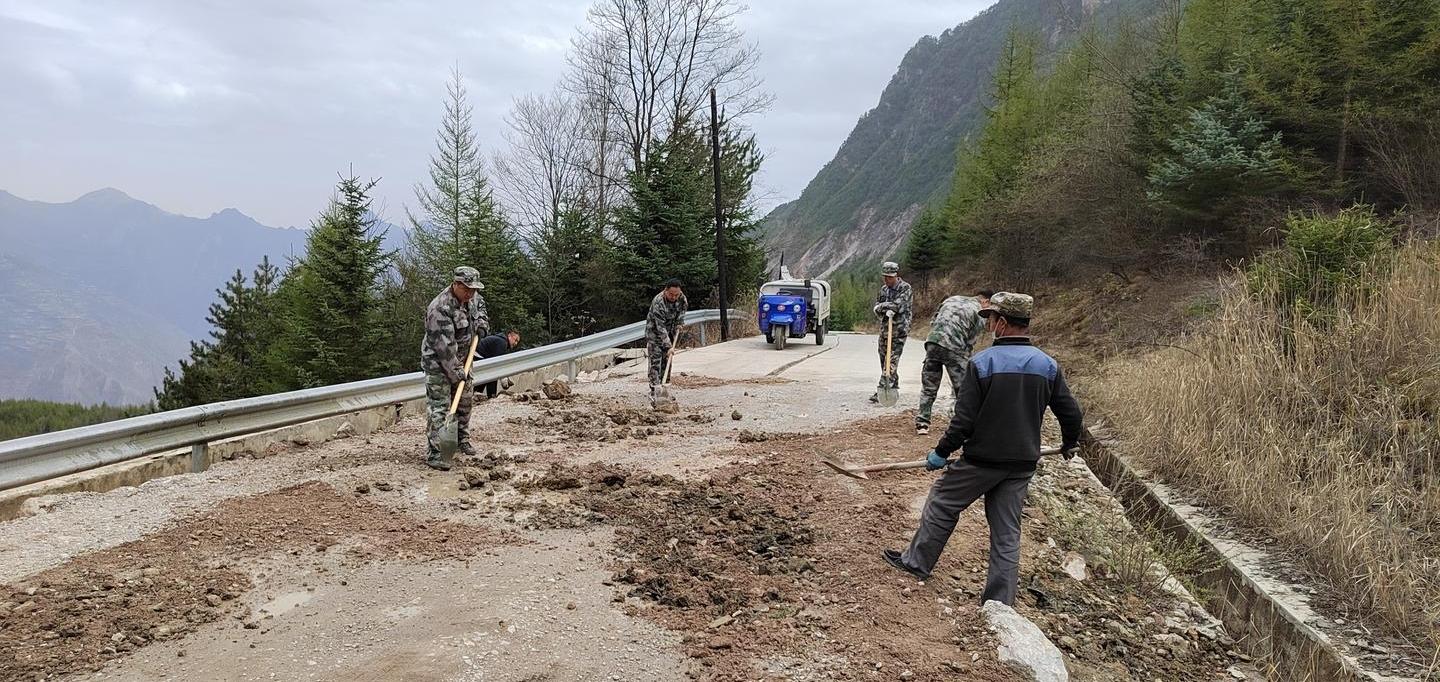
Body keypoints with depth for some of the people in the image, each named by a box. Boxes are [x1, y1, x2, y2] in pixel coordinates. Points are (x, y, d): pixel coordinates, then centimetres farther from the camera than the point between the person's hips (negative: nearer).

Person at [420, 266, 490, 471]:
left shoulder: (470, 297, -4)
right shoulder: (440, 309, -30)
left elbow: (479, 303, 24)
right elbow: (444, 346, -29)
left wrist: (482, 320, 5)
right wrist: (455, 372, -27)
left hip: (460, 360, 9)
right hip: (438, 363, -8)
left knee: (465, 399, 18)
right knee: (439, 407, -11)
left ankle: (462, 439, 36)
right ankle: (433, 453, -10)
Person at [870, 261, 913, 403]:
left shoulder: (905, 288, -6)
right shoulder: (884, 289, 14)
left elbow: (898, 305, -19)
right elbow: (877, 310, 8)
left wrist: (882, 306, -4)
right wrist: (887, 311, -13)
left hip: (899, 330, -7)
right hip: (884, 329, 7)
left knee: (891, 362, -10)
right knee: (884, 360, 10)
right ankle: (893, 388, 22)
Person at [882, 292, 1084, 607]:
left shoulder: (982, 362, -15)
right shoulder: (1048, 365, -1)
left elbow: (964, 421, -16)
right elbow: (1071, 413, 5)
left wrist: (941, 453, -2)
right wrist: (1069, 444, 25)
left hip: (981, 460, -4)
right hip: (1022, 464, 5)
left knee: (942, 503, 16)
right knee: (1007, 531, 11)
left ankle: (917, 561, 30)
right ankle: (1000, 603, 16)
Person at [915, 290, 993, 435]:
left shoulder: (952, 299, 21)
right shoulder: (980, 314, 6)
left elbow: (932, 322, 18)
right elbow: (971, 342, 3)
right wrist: (965, 359, 13)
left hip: (932, 342, 5)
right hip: (953, 348, -5)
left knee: (928, 387, 13)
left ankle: (922, 423, 14)